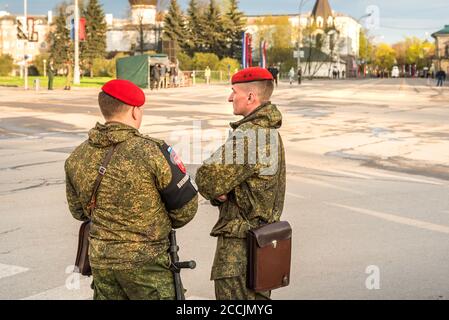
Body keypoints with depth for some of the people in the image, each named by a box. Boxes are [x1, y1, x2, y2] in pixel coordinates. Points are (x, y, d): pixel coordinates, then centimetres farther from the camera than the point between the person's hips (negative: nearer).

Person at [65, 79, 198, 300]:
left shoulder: (77, 158, 0)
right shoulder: (151, 151, -16)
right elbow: (186, 206, -7)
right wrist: (162, 224, 12)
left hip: (100, 259, 5)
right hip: (144, 261, -5)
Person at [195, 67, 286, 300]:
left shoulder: (248, 135, -21)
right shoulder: (271, 132, 11)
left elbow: (206, 178, -20)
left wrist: (216, 193, 1)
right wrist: (220, 192, -3)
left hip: (239, 246, -10)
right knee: (258, 295, 19)